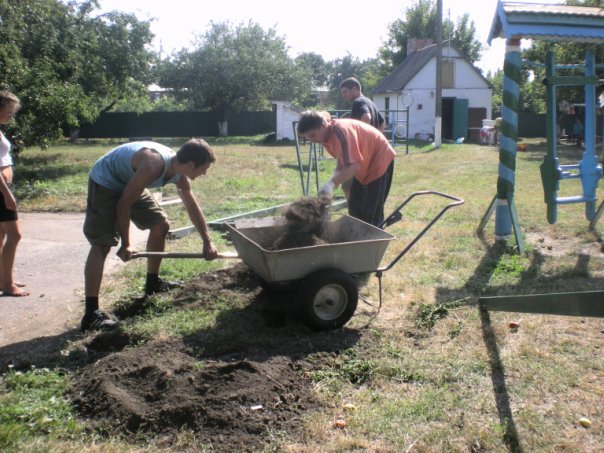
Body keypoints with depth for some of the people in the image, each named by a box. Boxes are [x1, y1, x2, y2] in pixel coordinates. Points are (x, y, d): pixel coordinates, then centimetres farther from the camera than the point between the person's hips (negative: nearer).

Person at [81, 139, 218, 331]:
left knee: (161, 225, 11)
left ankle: (152, 283, 29)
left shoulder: (179, 175, -9)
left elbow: (192, 207, 7)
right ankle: (90, 314, -19)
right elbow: (124, 204, -28)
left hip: (129, 184, 9)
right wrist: (125, 244, -19)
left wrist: (207, 242, 9)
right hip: (105, 183, -9)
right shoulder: (154, 165, -36)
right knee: (102, 244, -17)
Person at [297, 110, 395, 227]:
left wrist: (332, 183, -46)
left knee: (371, 214, -10)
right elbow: (342, 160, 3)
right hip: (364, 166, 9)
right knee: (354, 209, 12)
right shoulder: (326, 136, -5)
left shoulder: (340, 131, -33)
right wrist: (335, 179, -14)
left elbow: (353, 166, -39)